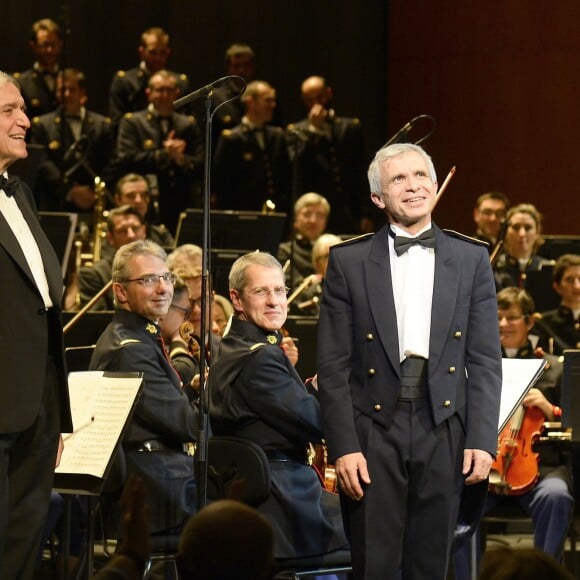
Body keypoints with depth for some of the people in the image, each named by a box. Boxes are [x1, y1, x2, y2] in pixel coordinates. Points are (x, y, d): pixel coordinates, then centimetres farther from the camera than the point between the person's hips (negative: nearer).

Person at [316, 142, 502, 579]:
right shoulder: (348, 261, 4)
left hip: (443, 431, 2)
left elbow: (485, 360, 6)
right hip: (374, 429, -1)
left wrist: (482, 440, -3)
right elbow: (334, 366, 1)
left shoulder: (471, 259, 8)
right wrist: (344, 446, -8)